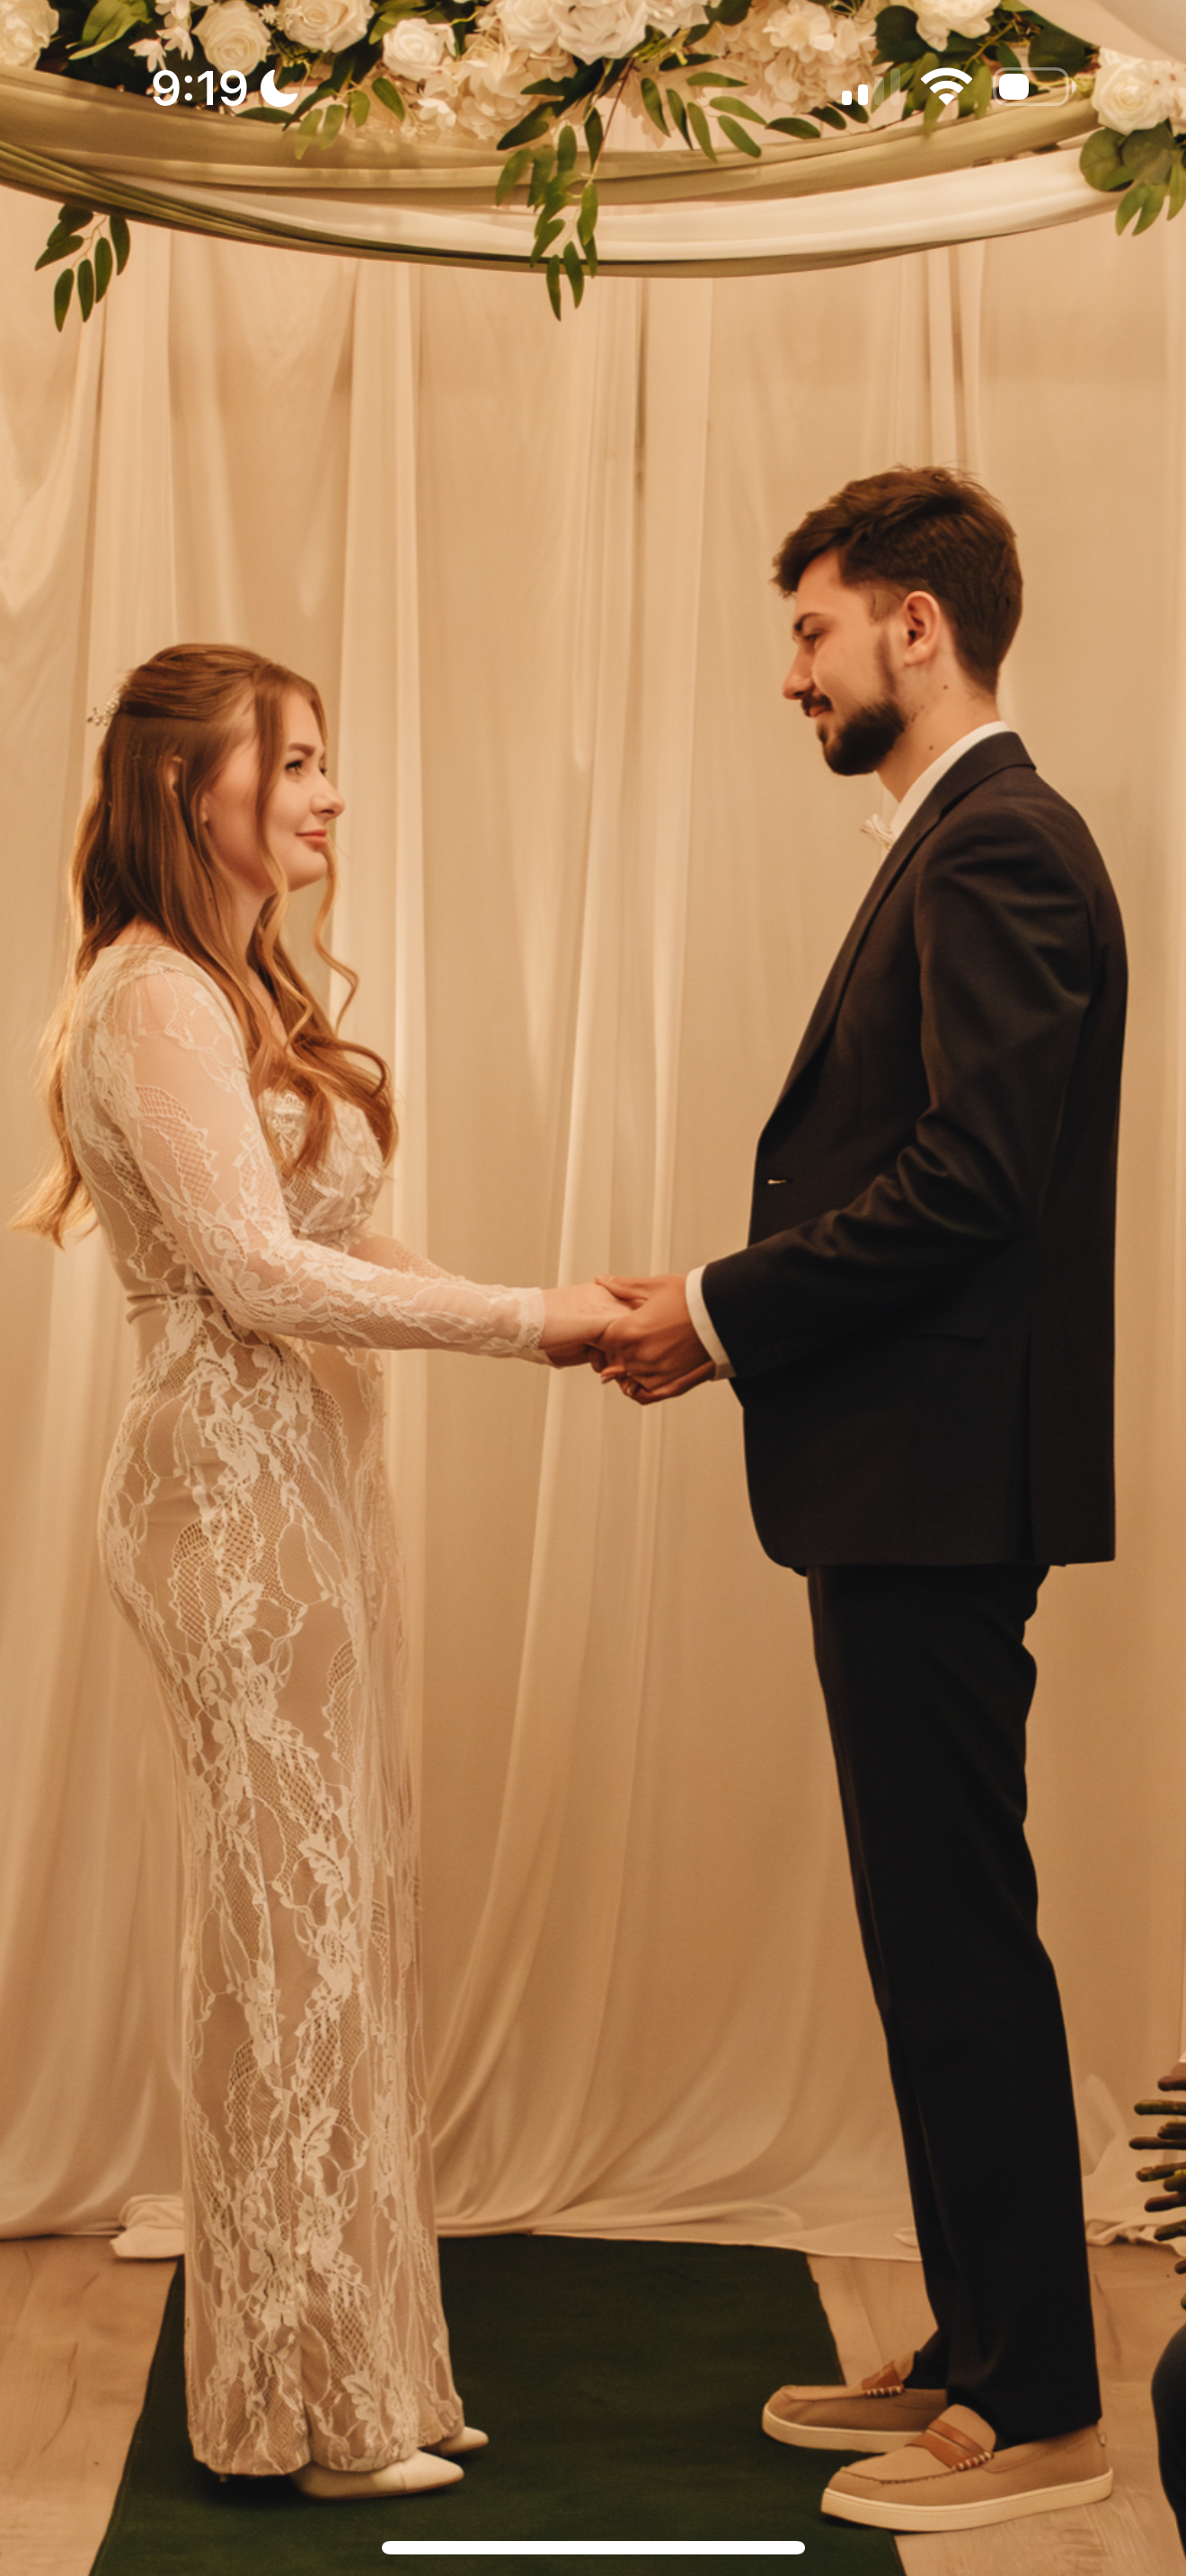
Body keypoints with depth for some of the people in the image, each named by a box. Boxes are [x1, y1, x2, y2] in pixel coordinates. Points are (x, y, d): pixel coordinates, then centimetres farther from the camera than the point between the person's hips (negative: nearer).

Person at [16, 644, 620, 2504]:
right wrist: (518, 1319, -16)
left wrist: (538, 1309, 3)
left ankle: (351, 2363, 23)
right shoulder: (155, 999, -13)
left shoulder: (241, 992, 18)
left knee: (334, 1914, 12)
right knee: (291, 1922, -2)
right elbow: (254, 1270, -19)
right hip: (236, 1494, -10)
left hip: (307, 1484, 10)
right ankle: (303, 2406, 10)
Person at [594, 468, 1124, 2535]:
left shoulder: (1001, 849, -13)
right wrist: (731, 1316, 6)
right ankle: (978, 2354, 27)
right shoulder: (964, 848, 19)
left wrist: (726, 1310, -14)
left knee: (960, 1940, -3)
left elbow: (969, 1181, -22)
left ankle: (1038, 2416, 8)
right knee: (938, 1936, 16)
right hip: (906, 1483, 11)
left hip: (942, 1489, -11)